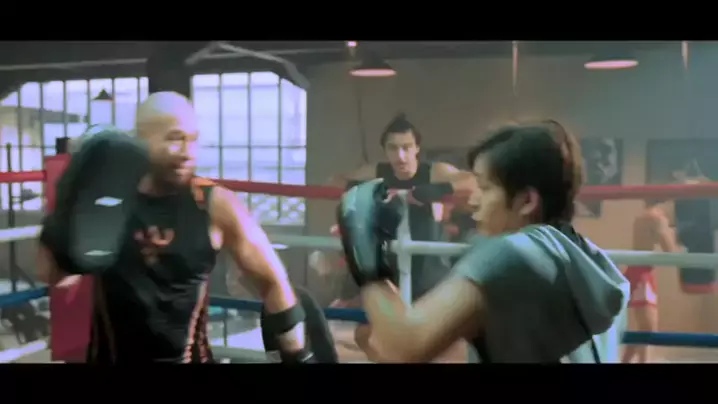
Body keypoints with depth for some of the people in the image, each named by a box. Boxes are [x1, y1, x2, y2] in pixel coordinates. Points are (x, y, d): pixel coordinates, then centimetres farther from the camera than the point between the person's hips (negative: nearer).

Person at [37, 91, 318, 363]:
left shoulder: (216, 206, -13)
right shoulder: (107, 194, -9)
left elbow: (272, 282, -6)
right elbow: (54, 276, -9)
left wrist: (298, 357, -3)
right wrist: (69, 214, -25)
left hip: (186, 358, -1)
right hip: (109, 357, 2)